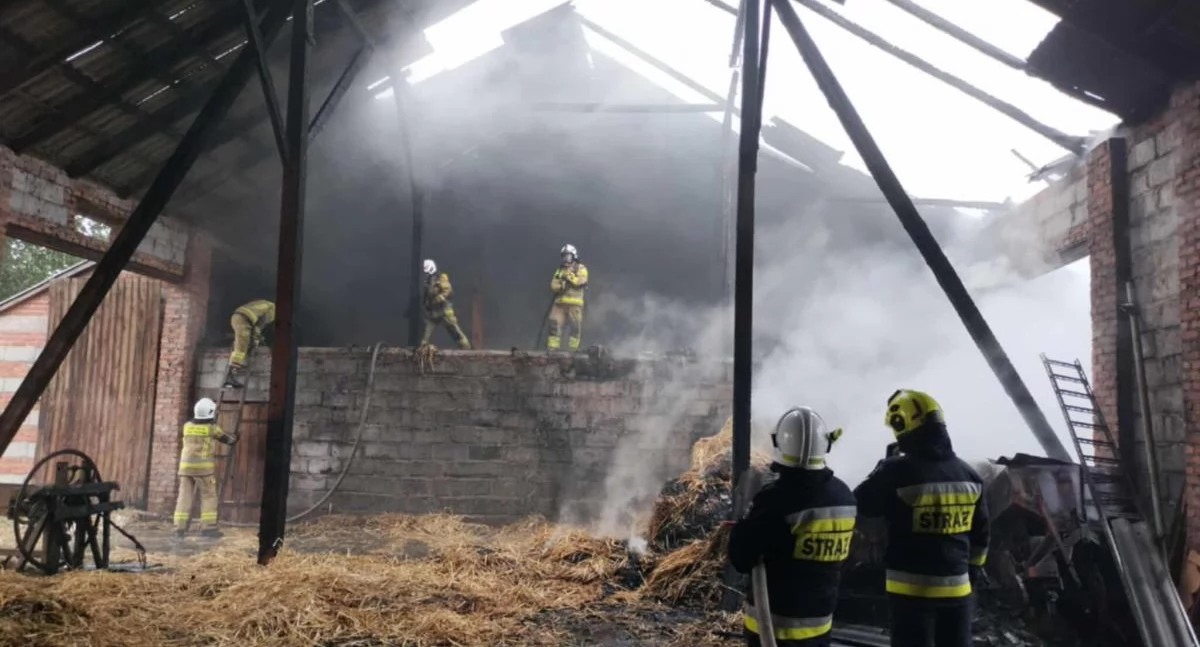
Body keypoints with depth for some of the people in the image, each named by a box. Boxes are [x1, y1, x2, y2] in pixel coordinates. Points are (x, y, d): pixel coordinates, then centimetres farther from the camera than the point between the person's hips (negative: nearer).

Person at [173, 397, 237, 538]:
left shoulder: (187, 426, 10)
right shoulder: (212, 428, -2)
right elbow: (224, 438, 14)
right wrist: (233, 440, 37)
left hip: (186, 465, 4)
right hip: (204, 466, -4)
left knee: (185, 496, 5)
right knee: (208, 496, 1)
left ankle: (180, 527, 2)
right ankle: (208, 527, -3)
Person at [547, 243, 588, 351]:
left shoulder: (581, 269, 6)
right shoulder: (560, 270, 19)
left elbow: (581, 281, -11)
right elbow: (553, 285, 10)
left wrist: (568, 276, -9)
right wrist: (561, 285, -11)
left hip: (575, 303, -4)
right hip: (560, 303, 4)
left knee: (576, 327, -6)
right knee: (554, 325, -5)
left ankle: (573, 349, -1)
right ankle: (552, 349, -5)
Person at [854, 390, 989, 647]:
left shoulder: (898, 472, -18)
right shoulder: (968, 474, 2)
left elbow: (861, 504, -3)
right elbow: (981, 530, 12)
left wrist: (883, 469, 11)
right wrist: (975, 565, 27)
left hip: (911, 586, -5)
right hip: (957, 584, 5)